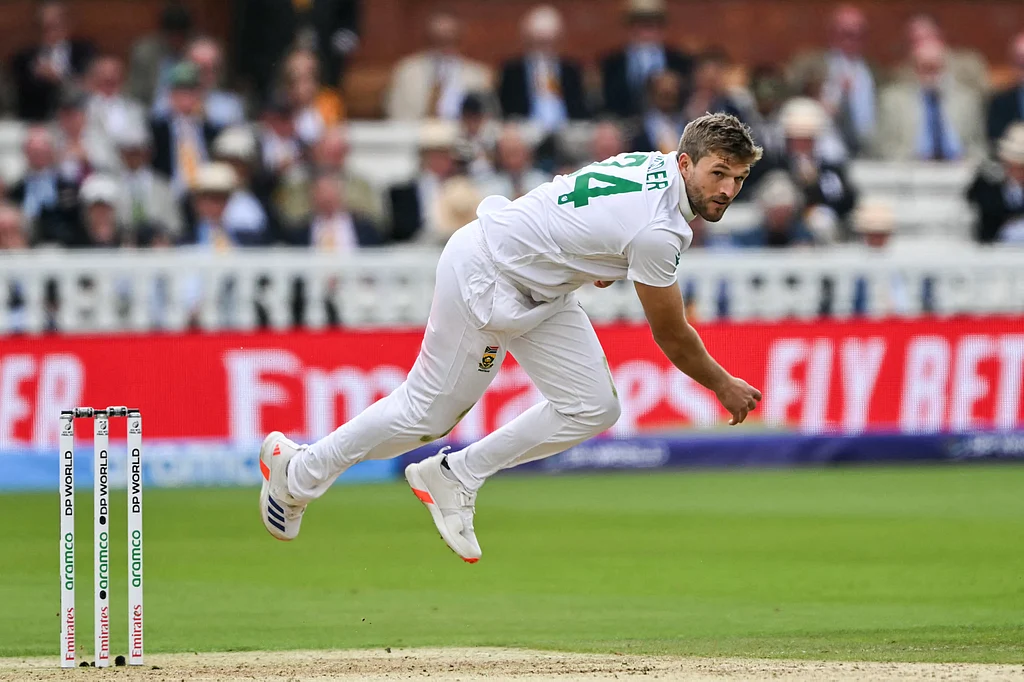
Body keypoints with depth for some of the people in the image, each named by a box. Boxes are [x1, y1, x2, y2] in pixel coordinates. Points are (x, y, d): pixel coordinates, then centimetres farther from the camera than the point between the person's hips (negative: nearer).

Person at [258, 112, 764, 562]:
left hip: (538, 289, 9)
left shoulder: (657, 165, -3)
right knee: (428, 415, 1)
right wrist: (723, 386, -3)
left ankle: (454, 477, 12)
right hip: (483, 277, -9)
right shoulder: (658, 230, -30)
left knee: (592, 409, 1)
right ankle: (300, 471, 20)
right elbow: (671, 335, -17)